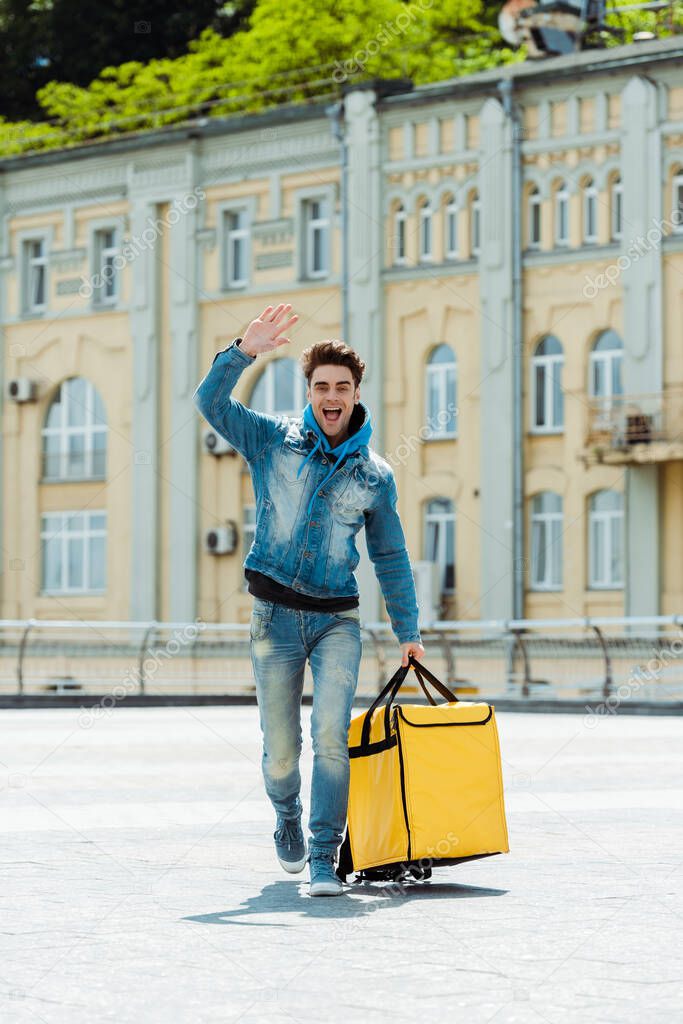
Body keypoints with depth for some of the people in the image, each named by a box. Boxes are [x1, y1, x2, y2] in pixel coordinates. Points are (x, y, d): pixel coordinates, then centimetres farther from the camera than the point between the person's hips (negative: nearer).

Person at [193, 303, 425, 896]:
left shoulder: (375, 475, 7)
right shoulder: (273, 440, 3)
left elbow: (391, 558, 15)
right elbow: (211, 403, -11)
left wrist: (408, 632, 12)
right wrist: (245, 352, -25)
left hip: (337, 621, 0)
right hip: (275, 617, 0)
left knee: (331, 736, -18)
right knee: (281, 752, 3)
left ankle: (324, 859, -13)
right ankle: (287, 817, 36)